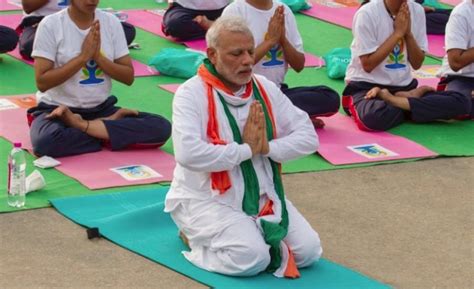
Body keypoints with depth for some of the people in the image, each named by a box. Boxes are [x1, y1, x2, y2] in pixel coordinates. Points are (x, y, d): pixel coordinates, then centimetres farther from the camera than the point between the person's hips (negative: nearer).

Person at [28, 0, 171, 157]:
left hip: (101, 108, 4)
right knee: (46, 142, -39)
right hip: (56, 109, -4)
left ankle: (81, 126, -15)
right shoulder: (51, 25, -9)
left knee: (161, 127, -19)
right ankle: (110, 122, -15)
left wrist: (98, 56, -15)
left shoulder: (111, 22, 2)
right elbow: (42, 82, -14)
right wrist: (83, 56, -18)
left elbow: (128, 77, 2)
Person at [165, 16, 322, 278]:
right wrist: (246, 149, -19)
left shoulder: (265, 89, 6)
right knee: (251, 257, -27)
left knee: (308, 251, -8)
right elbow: (188, 154, -28)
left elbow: (308, 137, 4)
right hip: (207, 199, -6)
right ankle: (196, 238, 3)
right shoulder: (192, 93, -13)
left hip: (263, 196, 6)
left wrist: (267, 148, -14)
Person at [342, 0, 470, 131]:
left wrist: (408, 33, -11)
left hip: (404, 87, 5)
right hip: (365, 87, -5)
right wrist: (398, 33, -15)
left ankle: (392, 101, -12)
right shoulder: (367, 13, -12)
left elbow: (417, 64, 4)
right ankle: (412, 98, -9)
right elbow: (368, 65, -15)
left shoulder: (416, 11, 3)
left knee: (459, 101, -18)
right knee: (373, 117, -41)